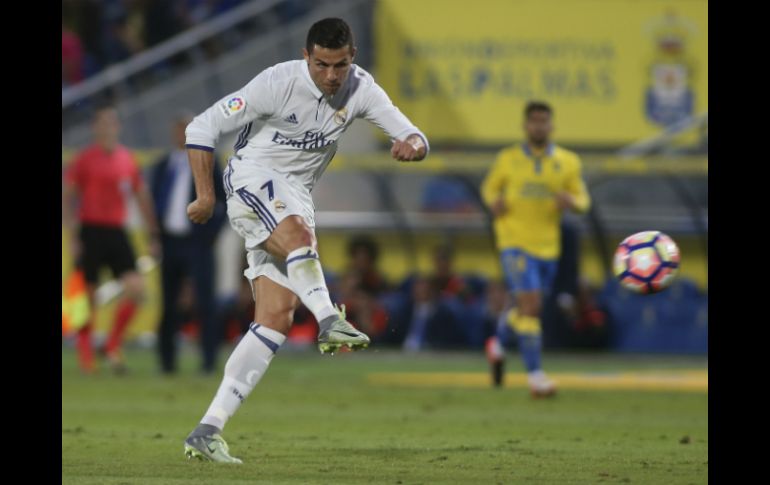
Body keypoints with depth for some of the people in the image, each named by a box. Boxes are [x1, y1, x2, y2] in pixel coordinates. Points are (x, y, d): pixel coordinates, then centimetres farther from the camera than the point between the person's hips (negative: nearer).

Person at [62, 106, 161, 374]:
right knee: (88, 295, 0)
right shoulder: (85, 159, -4)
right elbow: (66, 199, -4)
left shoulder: (127, 159, 10)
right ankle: (85, 354, 13)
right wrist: (73, 238, -12)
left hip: (117, 232, 4)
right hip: (91, 230, -4)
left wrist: (153, 236, 15)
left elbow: (143, 198, 18)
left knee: (135, 288, -10)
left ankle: (112, 345, 5)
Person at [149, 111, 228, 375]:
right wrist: (156, 233, 7)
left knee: (204, 301, -9)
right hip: (169, 241, 4)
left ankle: (209, 359, -7)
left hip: (197, 242, -4)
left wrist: (212, 230, -7)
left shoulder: (207, 165, 2)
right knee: (168, 303, 6)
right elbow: (154, 202, 19)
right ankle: (167, 360, 14)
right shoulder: (162, 167, 13)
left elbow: (228, 202, 1)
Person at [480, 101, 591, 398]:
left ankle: (498, 343, 46)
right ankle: (534, 374, -17)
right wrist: (493, 202, -7)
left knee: (529, 308, 15)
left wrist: (571, 202, -15)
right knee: (530, 303, -17)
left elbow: (583, 200, 9)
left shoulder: (567, 162, 4)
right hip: (515, 241, -4)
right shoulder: (508, 159, 1)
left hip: (548, 246, 4)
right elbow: (489, 186, 16)